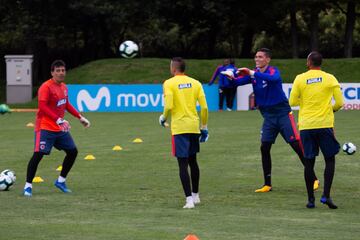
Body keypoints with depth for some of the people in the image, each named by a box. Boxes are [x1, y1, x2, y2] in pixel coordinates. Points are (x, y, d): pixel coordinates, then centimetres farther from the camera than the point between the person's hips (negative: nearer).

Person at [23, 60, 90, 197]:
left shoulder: (63, 87, 10)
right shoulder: (46, 87, -15)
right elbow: (42, 107, -25)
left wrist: (80, 117, 19)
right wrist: (59, 120, -32)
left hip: (60, 128, 8)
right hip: (45, 128, -8)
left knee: (72, 151, 8)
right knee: (38, 154, -15)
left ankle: (61, 181, 22)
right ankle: (28, 186, -6)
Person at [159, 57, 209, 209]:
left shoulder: (169, 83, -6)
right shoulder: (195, 83, 6)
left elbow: (169, 106, -16)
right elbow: (204, 107, 2)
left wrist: (163, 118, 4)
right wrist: (204, 127, 11)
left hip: (179, 128, -5)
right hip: (194, 127, 5)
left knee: (183, 164, -4)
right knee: (193, 161, 20)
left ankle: (189, 199, -11)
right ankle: (195, 195, 29)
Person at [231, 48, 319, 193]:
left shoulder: (273, 71, -12)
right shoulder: (253, 74, 4)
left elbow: (274, 78, -36)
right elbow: (238, 82, -6)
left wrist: (253, 73, -42)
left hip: (283, 114, -5)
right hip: (268, 116, 5)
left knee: (296, 145, -9)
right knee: (264, 148, -1)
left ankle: (313, 179, -1)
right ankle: (267, 185, 9)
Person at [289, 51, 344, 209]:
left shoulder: (300, 79, 0)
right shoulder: (330, 78, 0)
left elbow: (292, 102, 3)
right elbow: (339, 103, -1)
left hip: (306, 126, 1)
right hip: (325, 124, -1)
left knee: (309, 162, 7)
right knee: (329, 160, 9)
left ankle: (311, 199, 6)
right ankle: (326, 195, -5)